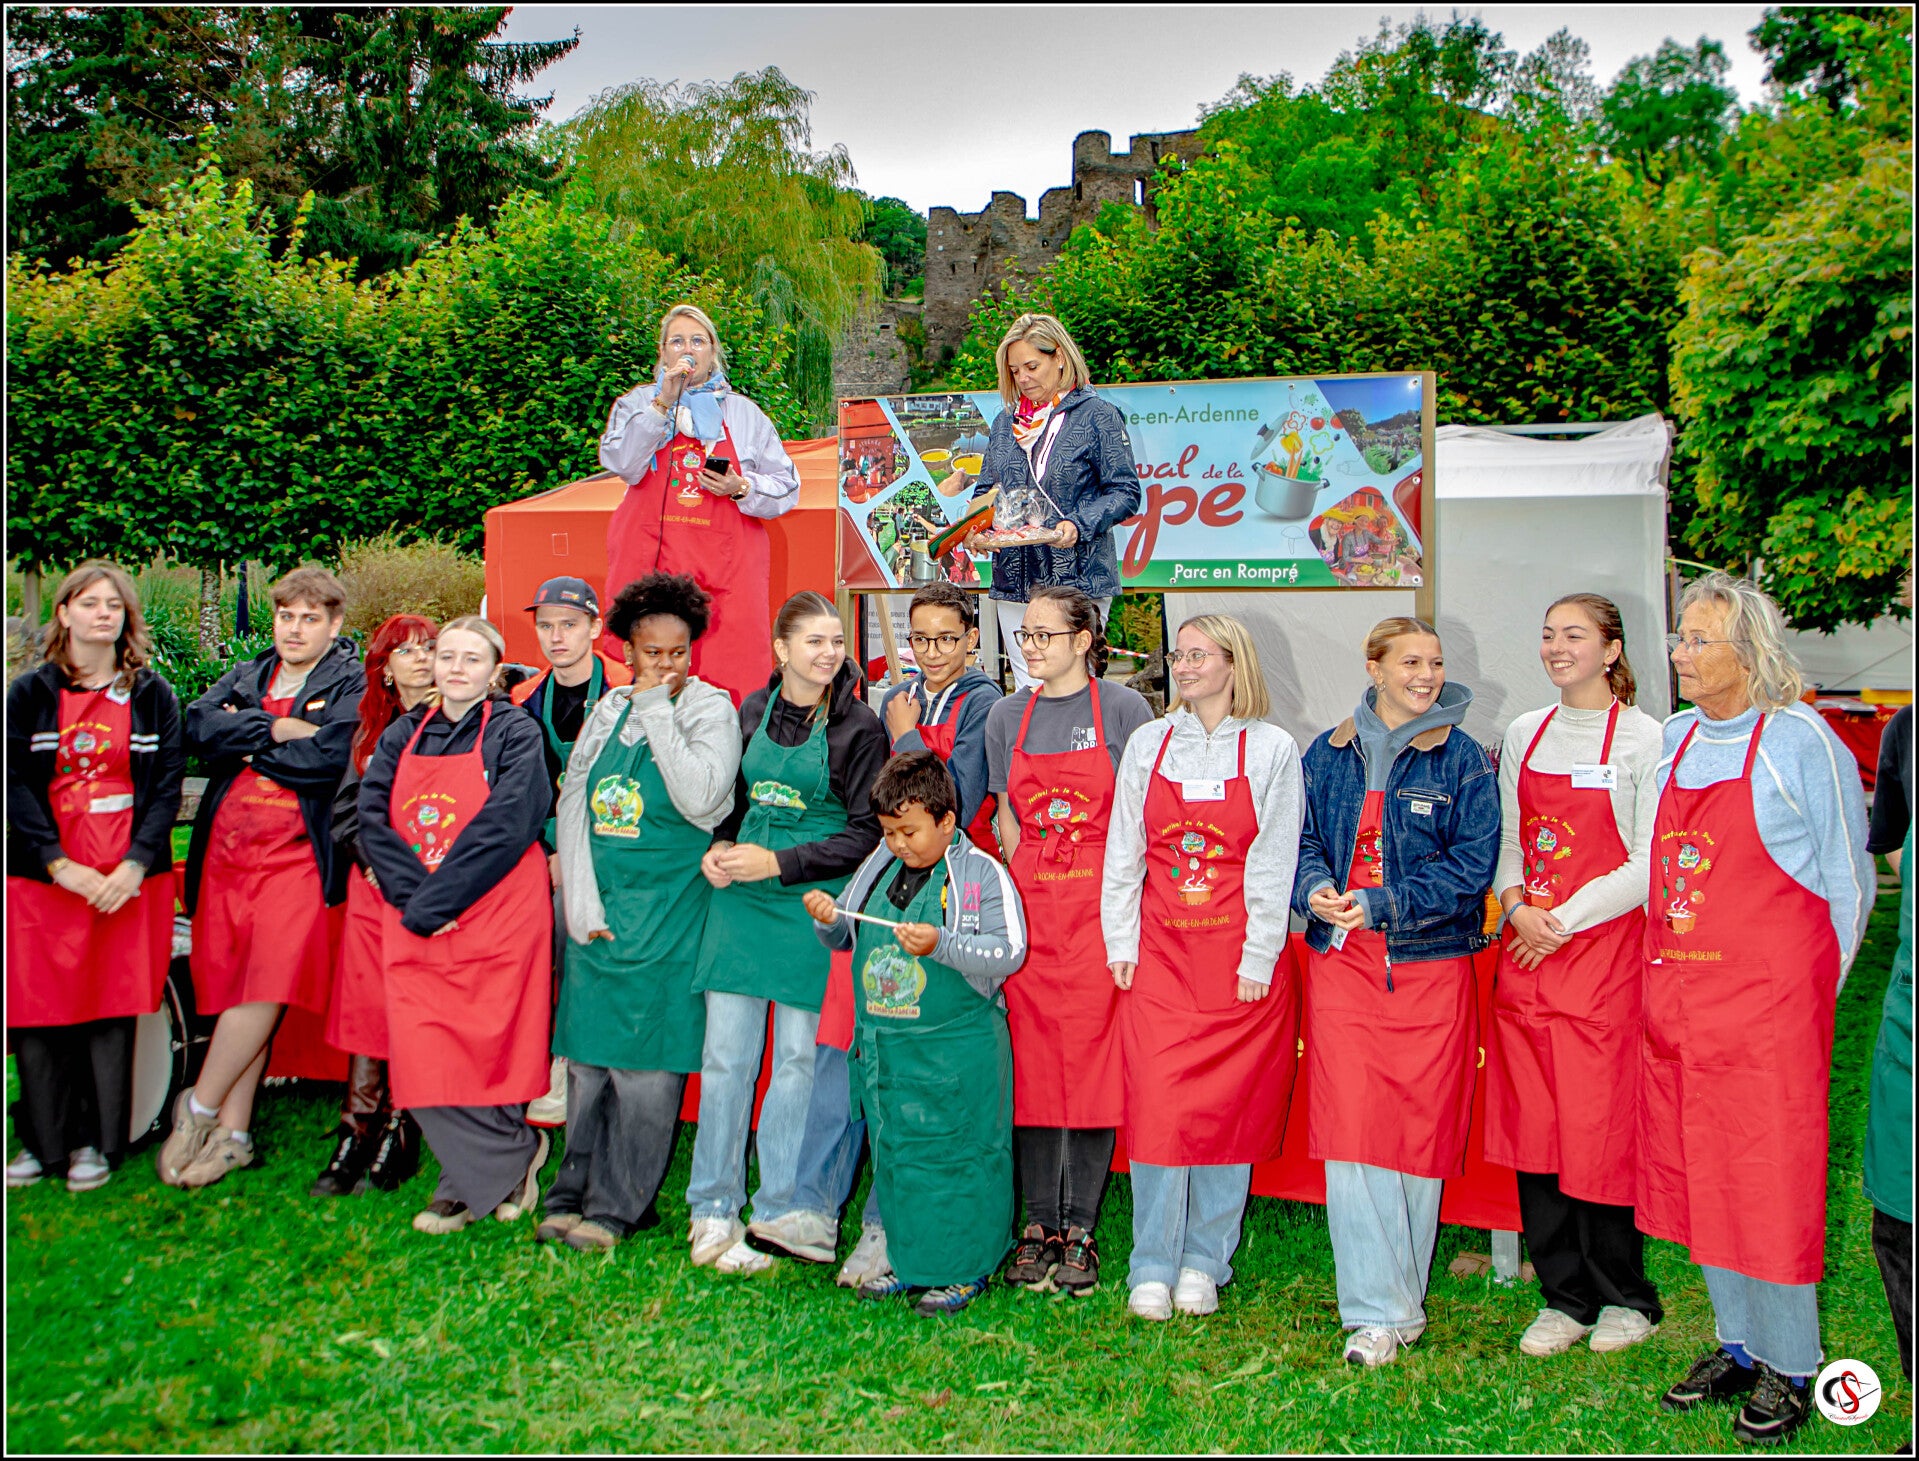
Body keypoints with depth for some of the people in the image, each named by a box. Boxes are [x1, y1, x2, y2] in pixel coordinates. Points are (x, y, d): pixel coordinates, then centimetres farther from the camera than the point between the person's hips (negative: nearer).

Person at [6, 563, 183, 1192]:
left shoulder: (152, 695, 7)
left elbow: (168, 784, 1)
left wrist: (135, 864, -11)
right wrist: (61, 865, -13)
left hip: (128, 878, 0)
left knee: (113, 1008, 1)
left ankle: (97, 1142, 13)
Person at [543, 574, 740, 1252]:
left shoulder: (710, 708, -2)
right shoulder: (608, 710, 11)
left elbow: (700, 799, -19)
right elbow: (573, 803, 10)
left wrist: (658, 711, -13)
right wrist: (582, 899, 0)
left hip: (667, 913, -4)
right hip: (597, 909, 4)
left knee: (644, 1060, -2)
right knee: (586, 1054, 8)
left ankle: (617, 1207, 9)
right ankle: (573, 1192, 21)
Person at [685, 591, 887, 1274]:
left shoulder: (859, 728, -4)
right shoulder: (753, 711, 9)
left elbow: (867, 834, -6)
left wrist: (777, 863, -13)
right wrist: (720, 848, 0)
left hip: (811, 905, -4)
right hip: (739, 898, 4)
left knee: (799, 1060, 1)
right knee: (725, 1054, 5)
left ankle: (776, 1216, 14)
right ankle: (712, 1211, 17)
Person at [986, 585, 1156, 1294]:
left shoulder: (1123, 709, -1)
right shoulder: (1007, 717, 10)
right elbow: (1006, 821, 14)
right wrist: (1022, 901, 6)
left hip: (1101, 905, -3)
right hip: (1028, 907, 3)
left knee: (1093, 1061, -2)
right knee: (1031, 1062, 3)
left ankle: (1080, 1229, 8)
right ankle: (1039, 1223, 14)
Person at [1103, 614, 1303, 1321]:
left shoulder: (1271, 748, 1)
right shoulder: (1148, 743, 8)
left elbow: (1273, 863, -3)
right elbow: (1123, 851, 9)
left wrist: (1258, 959, -7)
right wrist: (1121, 944, 3)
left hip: (1240, 956, -1)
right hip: (1159, 951, 2)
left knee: (1228, 1105, 3)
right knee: (1157, 1103, -3)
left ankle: (1204, 1262, 18)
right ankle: (1153, 1268, 9)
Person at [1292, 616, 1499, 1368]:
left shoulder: (1463, 759, 1)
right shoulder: (1328, 754, 9)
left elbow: (1471, 865, -5)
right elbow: (1301, 838, 11)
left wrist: (1381, 903, -15)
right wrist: (1315, 889, -12)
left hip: (1429, 964, -1)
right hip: (1341, 961, 1)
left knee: (1420, 1127, 4)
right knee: (1349, 1131, -5)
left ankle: (1402, 1295, 22)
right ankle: (1378, 1311, 1)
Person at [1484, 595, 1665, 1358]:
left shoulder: (1644, 738, -5)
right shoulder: (1524, 734, 12)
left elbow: (1650, 863, -9)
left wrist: (1564, 921, -11)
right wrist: (1516, 907, -3)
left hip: (1605, 950, -5)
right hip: (1527, 950, 5)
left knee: (1602, 1123, -1)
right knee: (1533, 1121, 6)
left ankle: (1623, 1296, 19)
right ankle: (1564, 1297, 20)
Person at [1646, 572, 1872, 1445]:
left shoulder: (1802, 743, -7)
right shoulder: (1672, 741, 10)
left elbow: (1848, 882, -2)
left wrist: (1811, 990, -3)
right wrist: (1667, 975, 14)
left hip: (1769, 997, -6)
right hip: (1675, 997, 6)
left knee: (1773, 1180, 0)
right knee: (1697, 1175, 12)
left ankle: (1788, 1367, 17)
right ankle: (1737, 1345, 28)